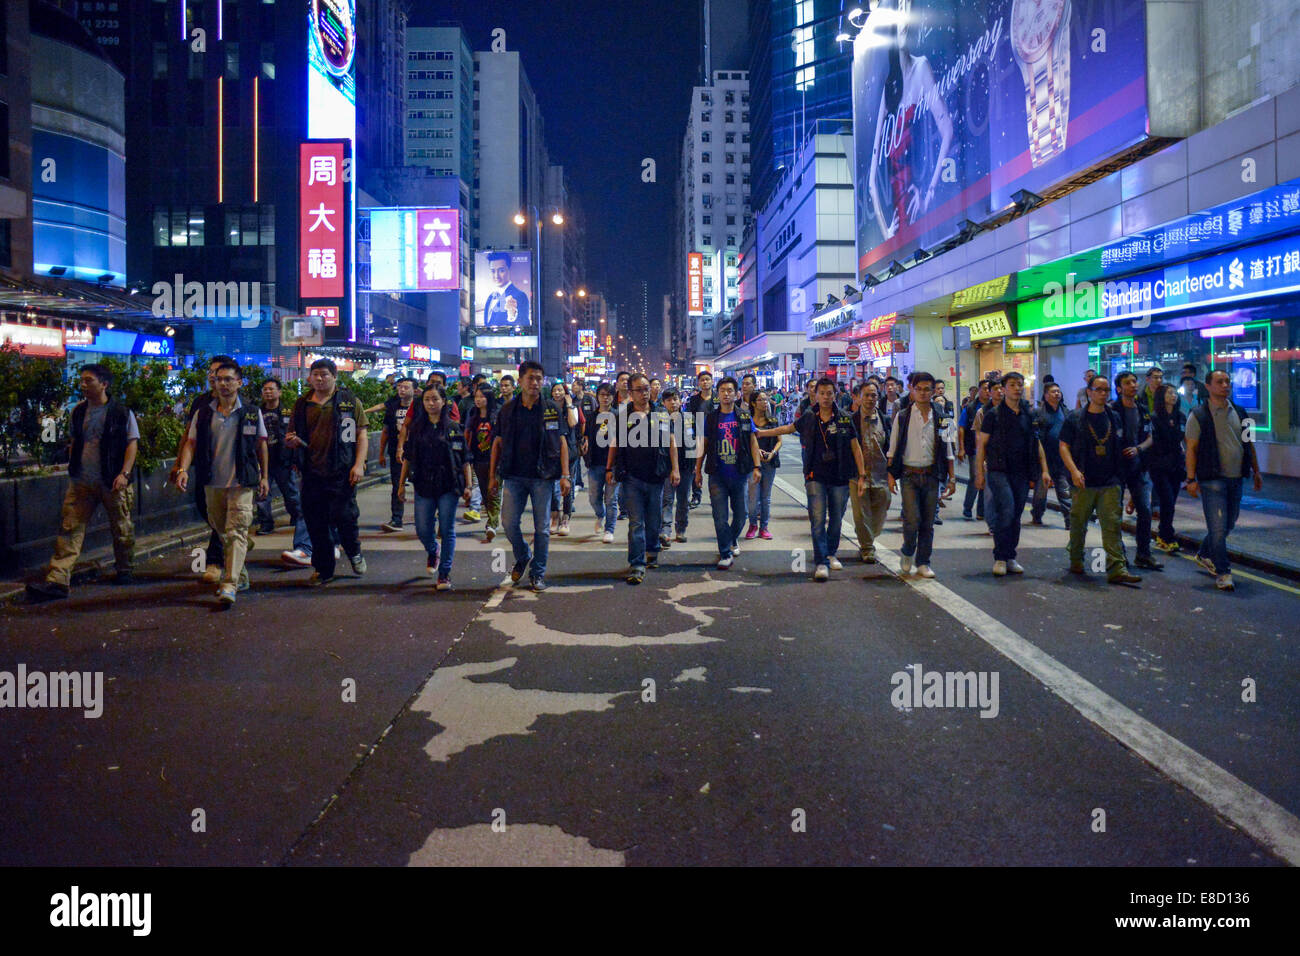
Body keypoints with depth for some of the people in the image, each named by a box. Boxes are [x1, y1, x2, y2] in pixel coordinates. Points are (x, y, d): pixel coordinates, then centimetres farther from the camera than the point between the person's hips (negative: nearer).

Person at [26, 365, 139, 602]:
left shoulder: (122, 412, -5)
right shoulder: (79, 411, 10)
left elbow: (132, 443, -7)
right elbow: (75, 442, 22)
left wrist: (124, 473, -17)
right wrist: (73, 468, 16)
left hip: (112, 483, -4)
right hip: (82, 482, 4)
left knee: (121, 528, 9)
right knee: (70, 529, -6)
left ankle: (125, 571, 30)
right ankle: (57, 580, -11)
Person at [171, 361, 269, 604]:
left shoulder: (252, 413, 2)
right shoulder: (203, 413, 7)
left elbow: (261, 444, 10)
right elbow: (191, 443, 4)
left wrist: (264, 477, 9)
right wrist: (183, 469, -12)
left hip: (242, 483, -4)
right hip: (213, 484, 4)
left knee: (236, 532, -14)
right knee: (222, 533, 12)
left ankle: (230, 585, -21)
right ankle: (240, 577, 27)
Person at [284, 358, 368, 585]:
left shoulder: (350, 401, 4)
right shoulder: (302, 405, 12)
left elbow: (362, 434, 2)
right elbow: (296, 438, 20)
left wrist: (359, 464, -9)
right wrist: (291, 442, -4)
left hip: (342, 472, -3)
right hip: (312, 473, 4)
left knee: (344, 516, -9)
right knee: (316, 523, 6)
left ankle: (354, 553, 21)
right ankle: (323, 569, 20)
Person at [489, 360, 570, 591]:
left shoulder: (552, 409, 2)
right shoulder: (507, 410, 5)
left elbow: (561, 442, 2)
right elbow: (498, 443, 10)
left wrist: (565, 475, -5)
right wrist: (493, 475, 5)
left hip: (543, 477, -1)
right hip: (514, 476, 1)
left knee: (542, 527, 3)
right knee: (509, 523, 0)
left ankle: (538, 573, 15)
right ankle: (522, 557, 28)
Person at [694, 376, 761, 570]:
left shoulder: (744, 417, 4)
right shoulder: (710, 418, 4)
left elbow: (753, 442, 6)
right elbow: (703, 445, 8)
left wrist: (756, 467, -3)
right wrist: (698, 471, 5)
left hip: (739, 474, 1)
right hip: (717, 476, -1)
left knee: (740, 515, 11)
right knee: (720, 518, -3)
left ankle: (733, 539, 40)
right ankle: (725, 553, 8)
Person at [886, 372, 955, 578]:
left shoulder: (939, 419, 8)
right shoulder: (902, 417, 1)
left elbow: (947, 451, 12)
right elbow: (893, 450, 2)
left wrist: (951, 477, 8)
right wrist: (891, 475, -5)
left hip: (931, 475, 3)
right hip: (909, 474, -2)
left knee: (928, 523, 4)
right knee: (912, 519, -11)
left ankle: (923, 563, 15)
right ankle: (908, 553, 15)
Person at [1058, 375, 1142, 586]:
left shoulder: (1115, 418, 12)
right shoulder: (1075, 418, 2)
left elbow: (1119, 448, 20)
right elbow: (1063, 446, -2)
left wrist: (1119, 475, 10)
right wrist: (1074, 471, -15)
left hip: (1110, 482, 2)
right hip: (1083, 482, -2)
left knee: (1112, 524, -6)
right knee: (1078, 523, 8)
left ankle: (1117, 569, -9)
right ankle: (1076, 562, 25)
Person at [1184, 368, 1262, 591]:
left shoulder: (1239, 413, 12)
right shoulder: (1199, 416, -5)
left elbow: (1249, 443, 19)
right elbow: (1191, 449, -7)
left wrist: (1256, 471, 15)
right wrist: (1191, 479, -12)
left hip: (1236, 478, 6)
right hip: (1212, 479, -6)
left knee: (1228, 525, 14)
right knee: (1218, 527, -8)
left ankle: (1204, 555, 35)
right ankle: (1222, 572, -1)